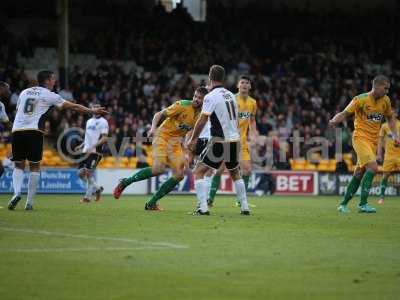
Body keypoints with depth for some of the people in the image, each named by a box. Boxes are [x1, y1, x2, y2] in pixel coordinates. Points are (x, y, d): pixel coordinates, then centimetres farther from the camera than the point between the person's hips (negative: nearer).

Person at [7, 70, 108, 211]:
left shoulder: (24, 92, 19)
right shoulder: (49, 95, 6)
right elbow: (73, 106, 10)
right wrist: (93, 111, 20)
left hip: (17, 130, 3)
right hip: (34, 132, -3)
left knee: (19, 166, 12)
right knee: (34, 167, 8)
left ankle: (17, 192, -13)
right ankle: (29, 202, 5)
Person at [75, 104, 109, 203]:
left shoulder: (103, 122, -5)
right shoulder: (89, 121, 18)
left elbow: (104, 138, -13)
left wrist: (93, 147, -23)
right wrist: (81, 146, 13)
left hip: (96, 152, -7)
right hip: (86, 151, 7)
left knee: (89, 172, -12)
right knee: (81, 173, 1)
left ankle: (88, 196, 0)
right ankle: (97, 188, 19)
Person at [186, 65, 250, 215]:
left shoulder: (211, 97, -10)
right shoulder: (230, 95, 12)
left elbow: (202, 120, -13)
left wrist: (192, 140, -4)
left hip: (220, 141, -7)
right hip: (235, 139, 7)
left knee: (198, 172, 1)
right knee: (235, 174, 26)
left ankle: (202, 207, -11)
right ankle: (245, 207, 22)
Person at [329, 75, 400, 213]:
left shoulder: (385, 100, 7)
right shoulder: (360, 100, -11)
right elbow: (345, 113, -9)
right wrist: (334, 121, -29)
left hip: (374, 141, 6)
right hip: (361, 138, -6)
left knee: (359, 174, 7)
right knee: (373, 167, -23)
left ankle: (343, 204, 18)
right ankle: (363, 204, -20)